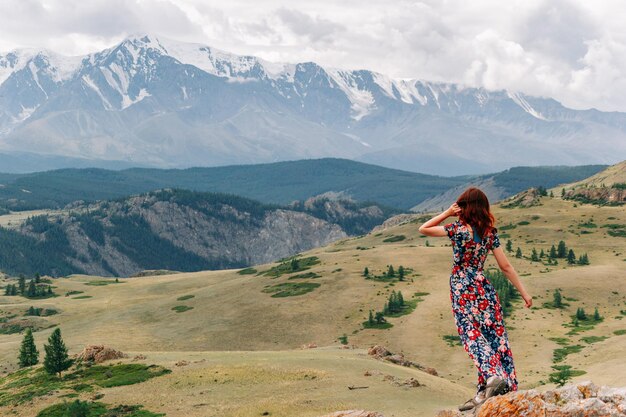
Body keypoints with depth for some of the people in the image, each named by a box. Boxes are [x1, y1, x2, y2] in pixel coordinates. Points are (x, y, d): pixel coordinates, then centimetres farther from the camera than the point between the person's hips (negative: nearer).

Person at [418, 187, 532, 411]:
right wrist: (524, 293, 9)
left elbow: (423, 229, 1)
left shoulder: (459, 229, -10)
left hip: (462, 290, -5)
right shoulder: (490, 232, 3)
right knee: (494, 337, 6)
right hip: (484, 289, 5)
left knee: (473, 336, -5)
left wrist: (447, 213, 2)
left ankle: (492, 376, -26)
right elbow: (506, 267, 3)